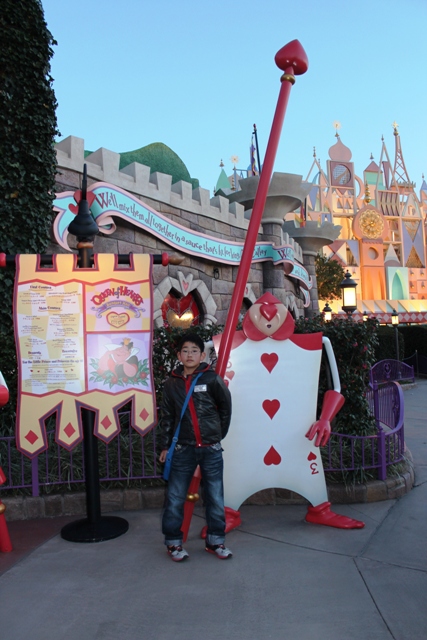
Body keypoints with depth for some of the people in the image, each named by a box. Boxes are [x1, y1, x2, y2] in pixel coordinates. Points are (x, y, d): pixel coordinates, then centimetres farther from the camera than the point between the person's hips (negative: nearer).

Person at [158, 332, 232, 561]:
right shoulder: (172, 383, 1)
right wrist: (165, 445, 8)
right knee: (175, 498, 5)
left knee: (215, 498, 10)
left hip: (211, 449, -1)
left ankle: (215, 540, 26)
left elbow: (225, 408, 6)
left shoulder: (212, 379, -6)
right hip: (183, 449, 1)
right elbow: (167, 417, 8)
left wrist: (218, 434, 9)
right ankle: (173, 542, 22)